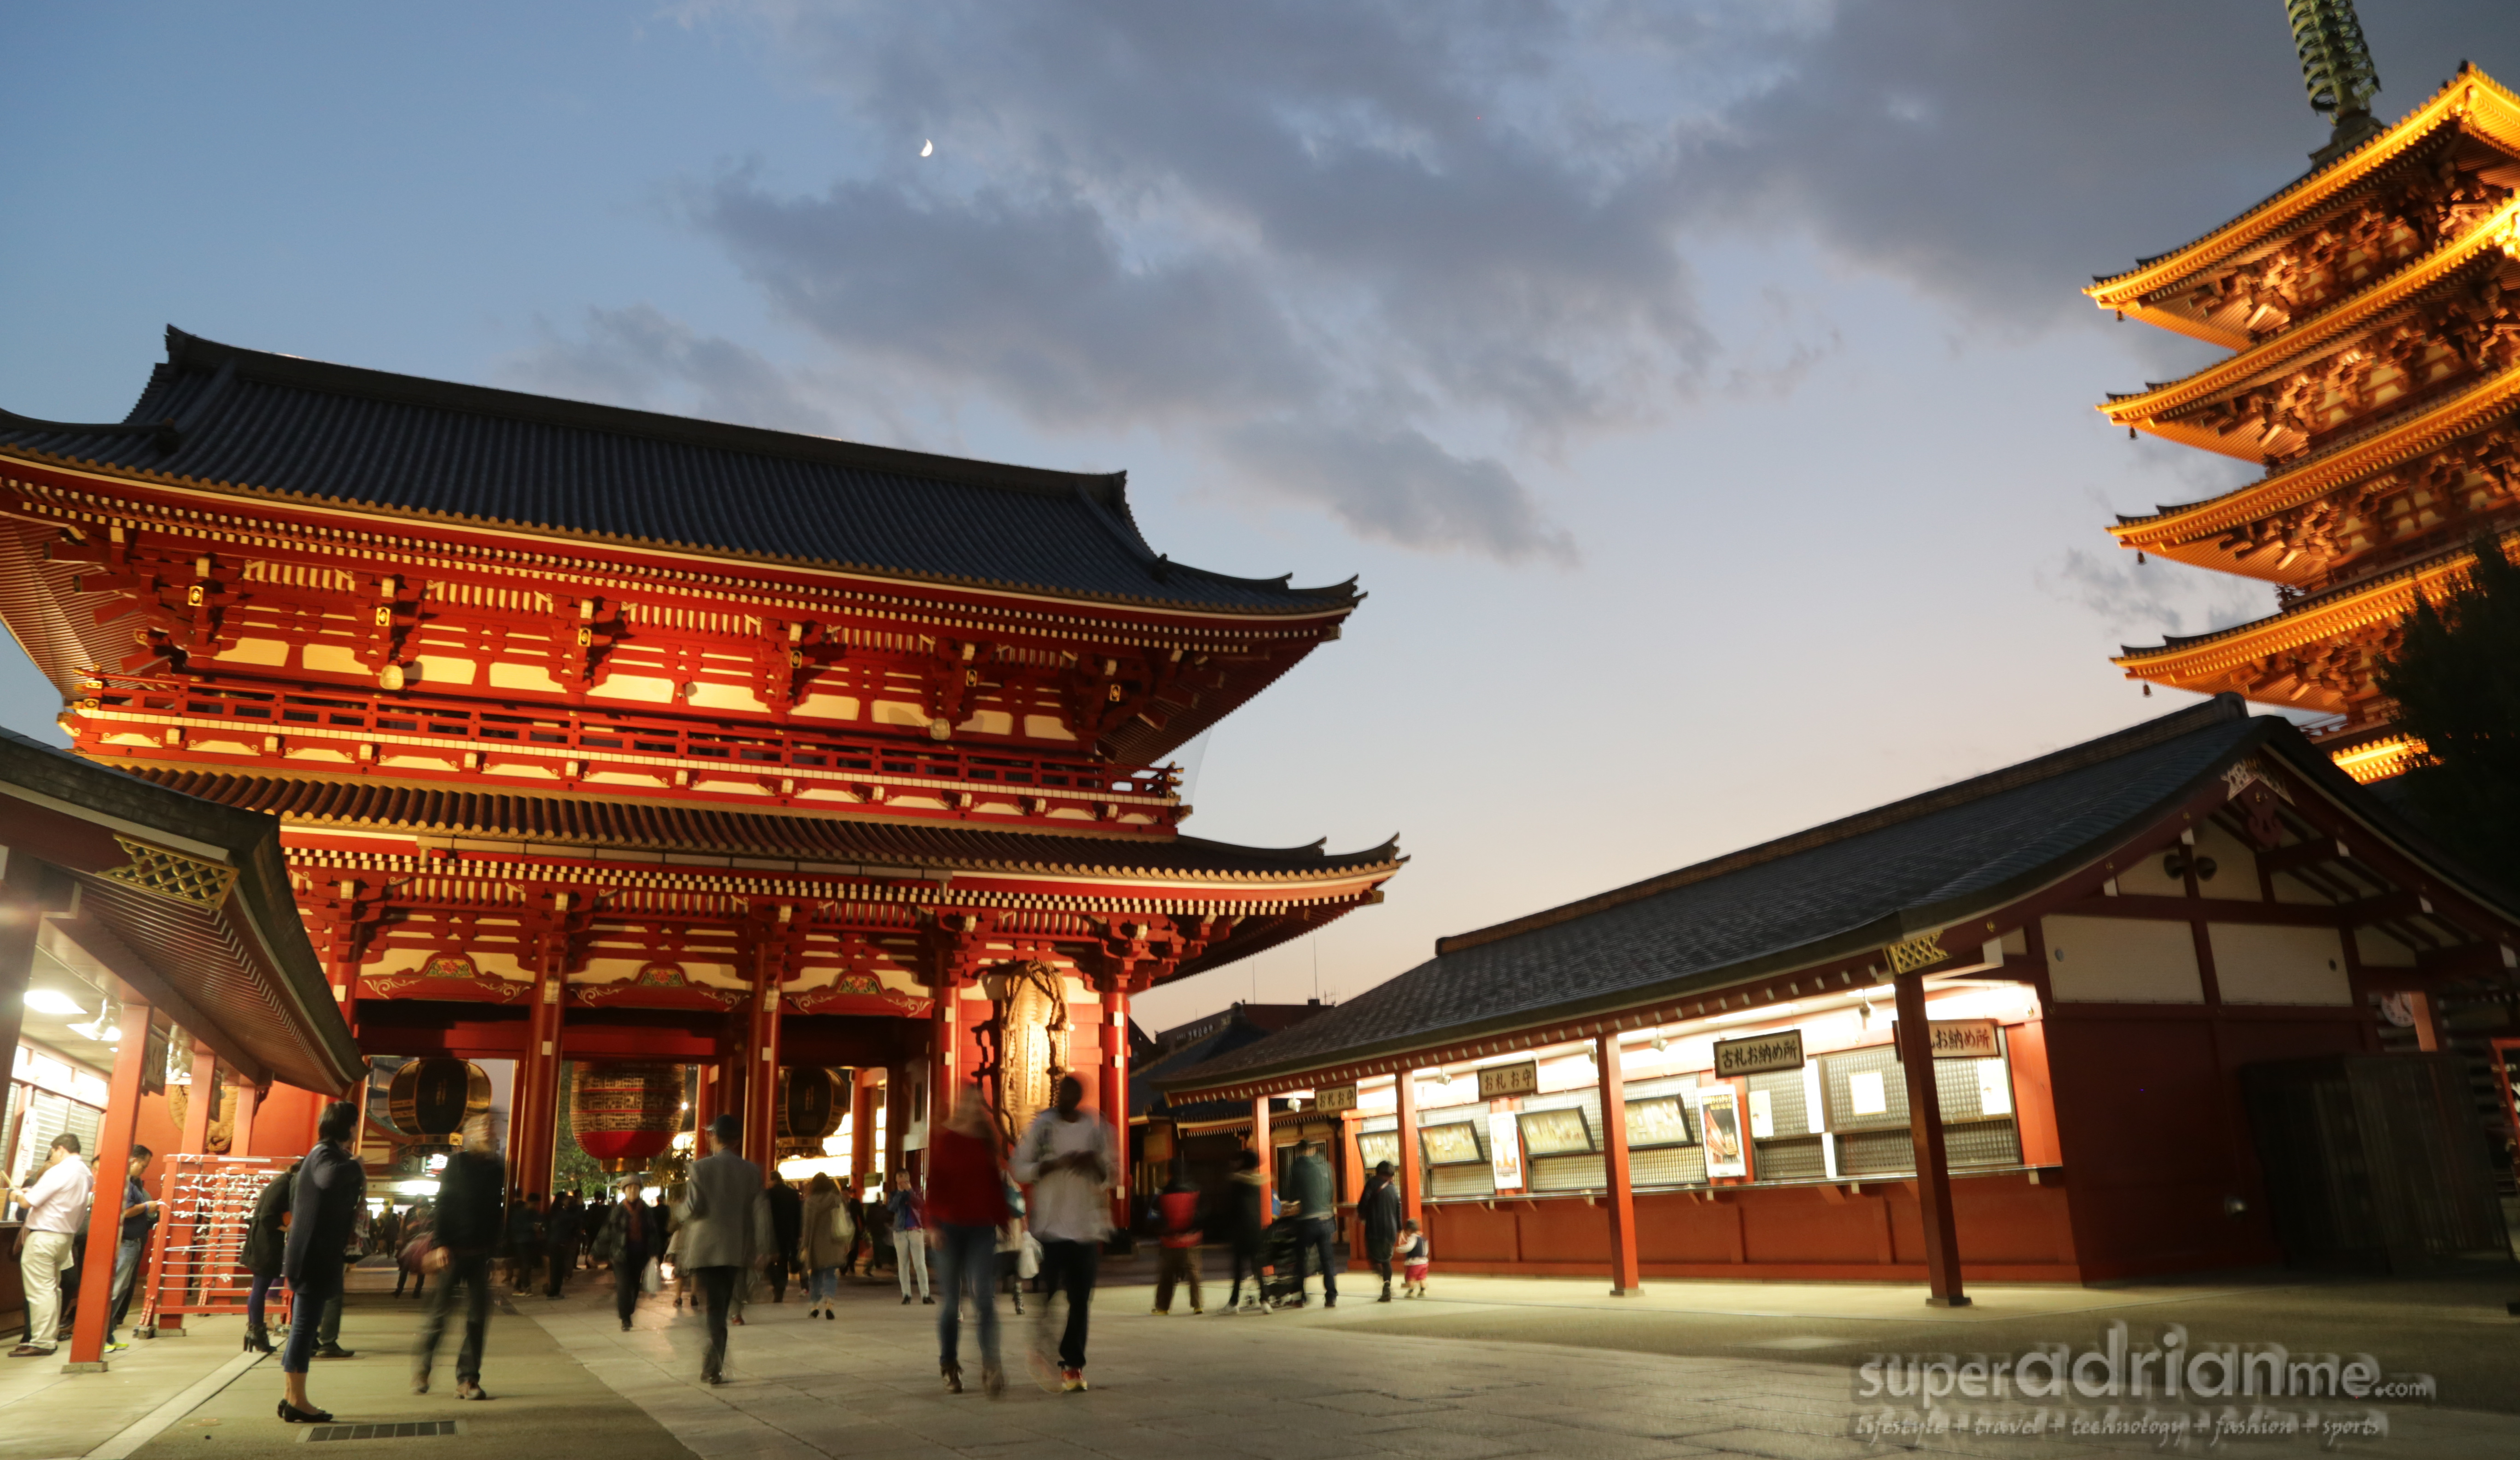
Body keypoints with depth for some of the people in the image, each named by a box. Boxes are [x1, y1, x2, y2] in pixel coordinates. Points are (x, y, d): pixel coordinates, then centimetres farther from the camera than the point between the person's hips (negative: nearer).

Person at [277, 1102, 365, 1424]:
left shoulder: (323, 1154, 17)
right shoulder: (326, 1154, -14)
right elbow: (330, 1179, -40)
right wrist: (356, 1166, -20)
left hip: (308, 1255, 11)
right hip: (315, 1255, -11)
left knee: (302, 1327, 14)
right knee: (305, 1326, -6)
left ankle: (291, 1398, 21)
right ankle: (298, 1402, -3)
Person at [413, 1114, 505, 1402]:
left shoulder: (498, 1169, 10)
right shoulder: (458, 1163, -2)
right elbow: (442, 1205, -6)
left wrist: (496, 1246, 6)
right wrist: (440, 1244, -14)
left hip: (481, 1252, 4)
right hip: (454, 1250, -4)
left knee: (478, 1316, 0)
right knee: (440, 1311, 1)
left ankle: (468, 1381, 6)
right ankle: (421, 1367, 24)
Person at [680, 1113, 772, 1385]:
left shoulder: (700, 1167, -6)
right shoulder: (751, 1171, 2)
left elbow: (693, 1209, -11)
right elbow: (760, 1210, -3)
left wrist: (683, 1210, 12)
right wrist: (761, 1248, -1)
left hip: (706, 1248, -2)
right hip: (736, 1250, 3)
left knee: (714, 1307, 0)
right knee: (721, 1308, 15)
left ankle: (713, 1367, -10)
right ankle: (713, 1366, 20)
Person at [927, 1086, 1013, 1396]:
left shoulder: (988, 1143, 10)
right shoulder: (944, 1141, 1)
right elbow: (933, 1184, -2)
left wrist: (1003, 1220, 13)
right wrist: (933, 1225, -9)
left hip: (982, 1230, 2)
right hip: (950, 1228, -2)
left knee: (984, 1298, -11)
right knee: (952, 1302, 6)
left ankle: (990, 1367, -16)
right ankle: (950, 1368, 19)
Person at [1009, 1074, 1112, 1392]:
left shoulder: (1097, 1129, 7)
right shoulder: (1042, 1125, 1)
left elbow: (1107, 1179, 13)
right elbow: (1021, 1169, -1)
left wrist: (1095, 1164, -10)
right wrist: (1058, 1163, -14)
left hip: (1086, 1227, 2)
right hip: (1050, 1225, -2)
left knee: (1081, 1300, 3)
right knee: (1046, 1292, -7)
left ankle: (1073, 1365, 11)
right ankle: (1041, 1350, 14)